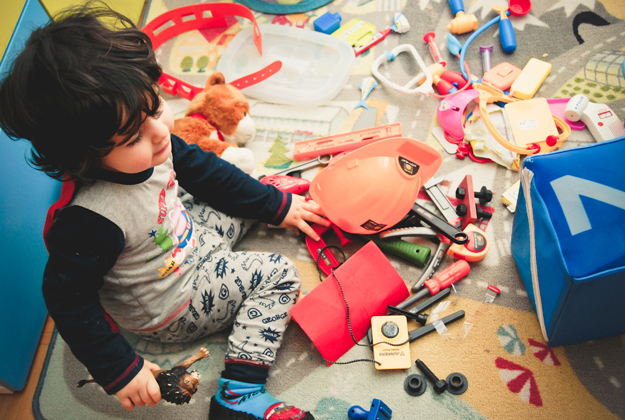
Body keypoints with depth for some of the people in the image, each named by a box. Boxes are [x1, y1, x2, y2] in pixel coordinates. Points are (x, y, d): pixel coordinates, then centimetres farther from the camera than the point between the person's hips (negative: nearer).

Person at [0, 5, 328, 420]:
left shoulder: (150, 144, -20)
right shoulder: (92, 221, -40)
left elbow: (199, 167, -2)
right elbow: (68, 299, -27)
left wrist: (276, 205, 5)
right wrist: (119, 370, -22)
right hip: (173, 310, -7)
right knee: (279, 274, -10)